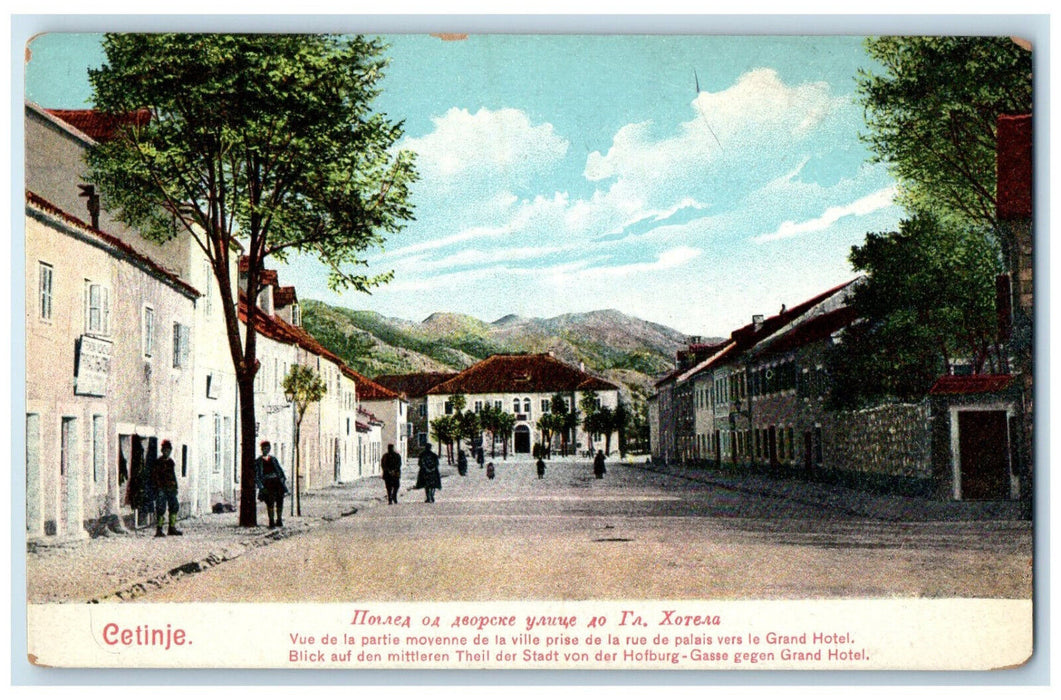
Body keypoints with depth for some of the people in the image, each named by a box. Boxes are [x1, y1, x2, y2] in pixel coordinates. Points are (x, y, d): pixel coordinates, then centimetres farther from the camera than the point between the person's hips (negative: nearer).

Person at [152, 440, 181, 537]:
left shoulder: (171, 462, 16)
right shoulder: (158, 462, -5)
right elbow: (154, 476, -9)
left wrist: (175, 487, 18)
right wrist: (159, 486, -15)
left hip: (171, 489, 7)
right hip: (162, 489, -7)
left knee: (174, 506, 6)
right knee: (161, 509, -7)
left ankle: (172, 528, 14)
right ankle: (158, 530, -3)